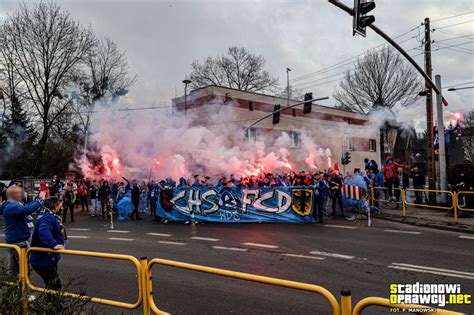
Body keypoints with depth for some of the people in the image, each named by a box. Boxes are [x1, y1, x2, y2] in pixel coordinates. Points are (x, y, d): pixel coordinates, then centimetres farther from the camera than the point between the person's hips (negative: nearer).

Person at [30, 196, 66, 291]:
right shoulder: (48, 218, -24)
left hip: (48, 259, 11)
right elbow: (43, 231, -44)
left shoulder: (50, 215, 8)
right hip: (43, 261, -11)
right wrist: (54, 244, -55)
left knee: (51, 285, 23)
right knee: (55, 286, -6)